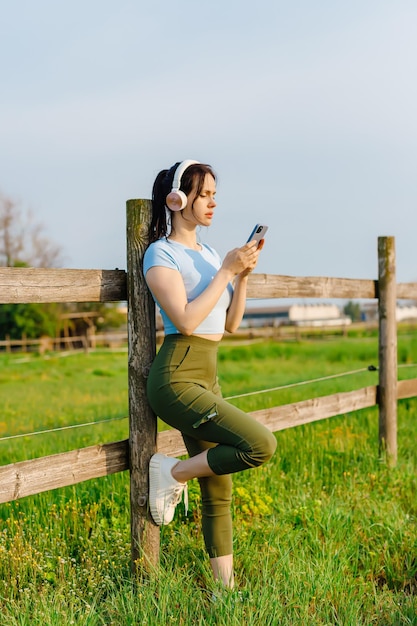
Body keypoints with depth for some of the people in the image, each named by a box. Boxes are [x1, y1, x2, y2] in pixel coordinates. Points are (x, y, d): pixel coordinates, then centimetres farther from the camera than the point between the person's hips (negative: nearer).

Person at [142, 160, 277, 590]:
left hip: (207, 376, 8)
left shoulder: (208, 253, 16)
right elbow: (185, 319, -19)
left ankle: (226, 583, 19)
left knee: (219, 490, 9)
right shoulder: (161, 254, -7)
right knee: (261, 445, -21)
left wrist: (244, 273, 3)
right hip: (177, 377, -8)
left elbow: (231, 323, 15)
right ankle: (172, 474, -1)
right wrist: (227, 269, -14)